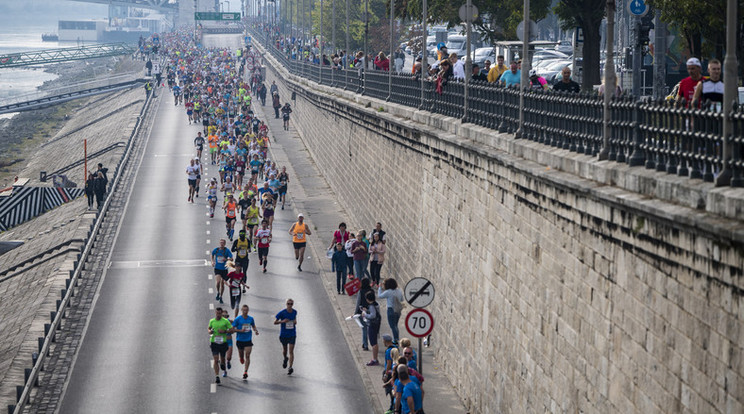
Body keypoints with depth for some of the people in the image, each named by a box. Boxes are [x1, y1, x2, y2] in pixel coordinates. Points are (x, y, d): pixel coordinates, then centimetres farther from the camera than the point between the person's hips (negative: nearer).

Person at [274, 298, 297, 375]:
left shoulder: (294, 312, -1)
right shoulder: (282, 313, -11)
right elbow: (275, 322, -7)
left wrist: (295, 321, 0)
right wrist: (282, 321, -24)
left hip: (292, 334, 0)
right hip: (283, 334, 0)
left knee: (291, 351, -9)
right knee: (284, 349, 17)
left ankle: (290, 368, -12)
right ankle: (285, 359, 50)